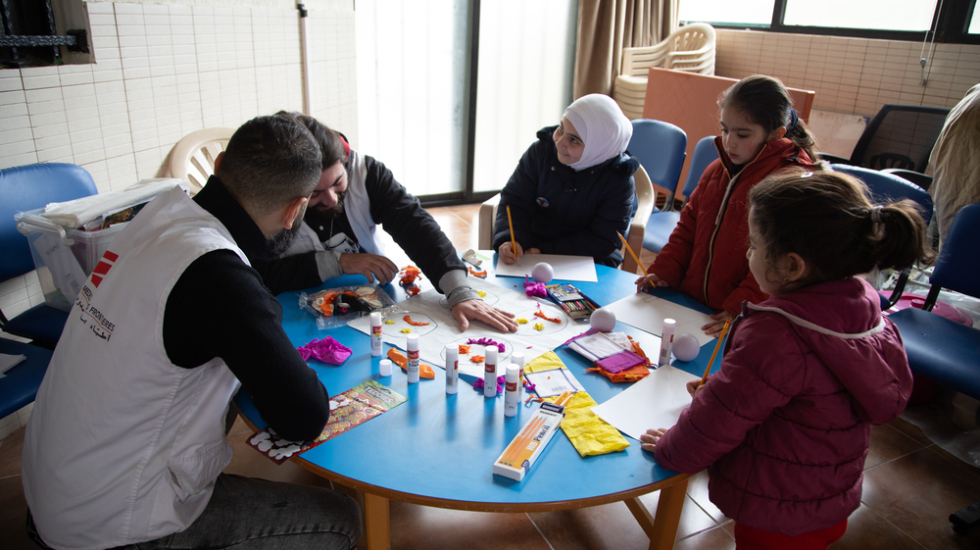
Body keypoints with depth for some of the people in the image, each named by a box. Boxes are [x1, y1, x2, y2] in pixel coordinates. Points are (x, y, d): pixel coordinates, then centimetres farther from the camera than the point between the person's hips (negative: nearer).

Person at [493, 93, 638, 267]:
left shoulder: (619, 181, -11)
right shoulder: (541, 151, -2)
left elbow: (602, 241, -12)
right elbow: (514, 201, -3)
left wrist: (546, 251, -18)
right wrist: (509, 239, -24)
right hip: (530, 253, 0)